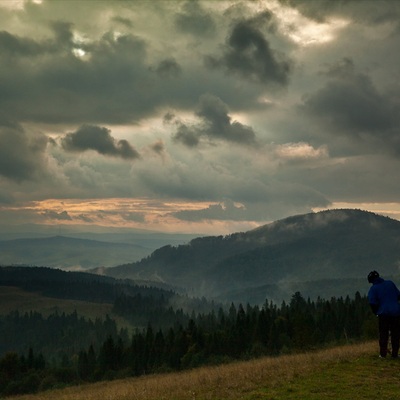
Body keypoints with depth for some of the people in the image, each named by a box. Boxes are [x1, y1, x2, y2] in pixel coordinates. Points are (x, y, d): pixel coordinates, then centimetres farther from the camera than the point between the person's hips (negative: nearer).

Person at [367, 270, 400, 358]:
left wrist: (376, 312, 5)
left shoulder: (373, 288, -2)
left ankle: (383, 353, 5)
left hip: (383, 313, -2)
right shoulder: (390, 283, 8)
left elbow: (372, 302, -11)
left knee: (383, 334, 8)